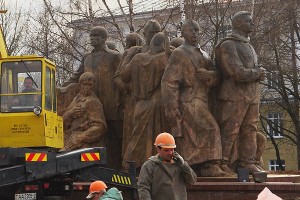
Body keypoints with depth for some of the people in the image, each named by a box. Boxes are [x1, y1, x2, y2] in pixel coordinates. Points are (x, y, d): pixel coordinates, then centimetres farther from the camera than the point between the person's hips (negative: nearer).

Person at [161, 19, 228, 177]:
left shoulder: (203, 55, 22)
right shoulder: (178, 54, -1)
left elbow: (216, 76, 11)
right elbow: (169, 81, -8)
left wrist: (207, 74, -14)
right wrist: (172, 107, -15)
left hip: (201, 102, 7)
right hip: (189, 102, -7)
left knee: (191, 137, 8)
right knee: (209, 129, -20)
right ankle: (209, 166, -20)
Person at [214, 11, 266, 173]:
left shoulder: (248, 46, 21)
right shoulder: (228, 45, -9)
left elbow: (255, 69, 21)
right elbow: (238, 73, -18)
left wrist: (257, 74, -3)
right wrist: (258, 73, -3)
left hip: (252, 96, 9)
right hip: (234, 96, -9)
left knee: (250, 130, 8)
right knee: (229, 131, -6)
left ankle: (248, 162, 14)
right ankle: (223, 163, -2)